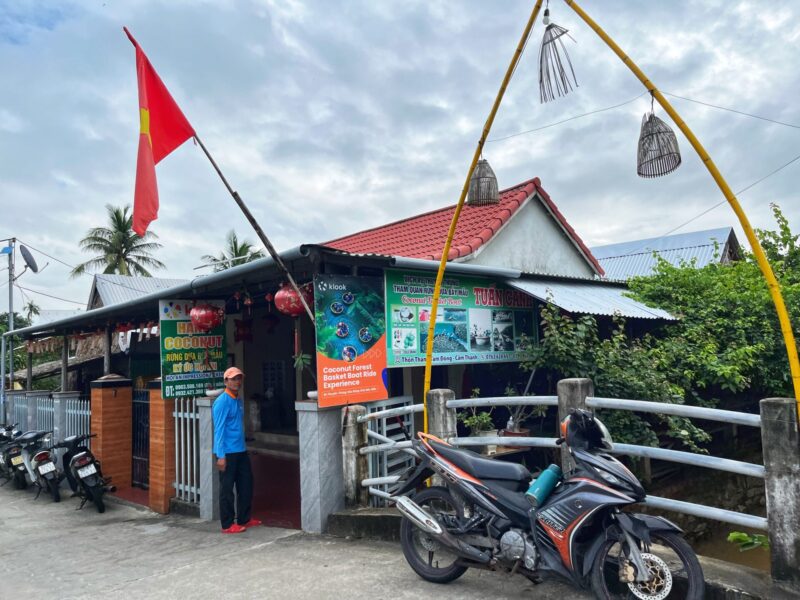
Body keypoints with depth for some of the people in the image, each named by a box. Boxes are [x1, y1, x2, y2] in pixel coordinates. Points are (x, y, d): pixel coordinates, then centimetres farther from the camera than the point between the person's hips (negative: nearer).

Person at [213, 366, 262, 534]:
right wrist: (221, 456, -20)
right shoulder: (222, 402, -14)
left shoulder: (239, 401, 12)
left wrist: (242, 446, 16)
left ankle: (244, 519, 27)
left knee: (246, 484, 14)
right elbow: (219, 430, -17)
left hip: (241, 451, 9)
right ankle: (227, 525, 14)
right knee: (227, 489, 3)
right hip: (227, 453, -8)